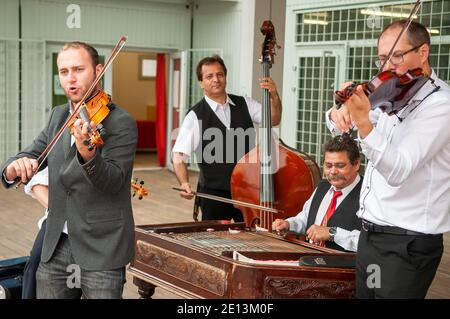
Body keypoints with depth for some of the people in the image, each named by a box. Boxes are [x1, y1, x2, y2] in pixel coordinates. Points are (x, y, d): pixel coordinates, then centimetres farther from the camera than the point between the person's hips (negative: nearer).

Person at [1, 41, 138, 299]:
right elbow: (32, 155, 6)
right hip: (56, 248, 6)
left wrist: (87, 154, -42)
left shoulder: (121, 122, -11)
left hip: (101, 250, -5)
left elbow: (112, 180, -21)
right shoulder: (58, 116, 10)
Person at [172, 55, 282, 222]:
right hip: (214, 194, -3)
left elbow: (273, 120, -4)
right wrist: (184, 183, -27)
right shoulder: (196, 116, -6)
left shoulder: (245, 104, 6)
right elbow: (179, 154, -12)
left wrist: (274, 97, -22)